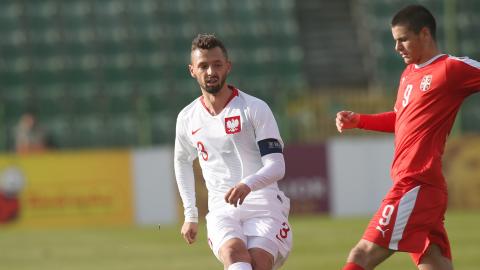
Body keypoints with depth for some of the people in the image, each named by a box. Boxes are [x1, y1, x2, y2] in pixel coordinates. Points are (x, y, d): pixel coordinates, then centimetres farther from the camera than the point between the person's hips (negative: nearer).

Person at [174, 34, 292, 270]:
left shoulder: (255, 109, -1)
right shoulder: (187, 118, 12)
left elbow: (276, 166, -8)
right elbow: (182, 161, 32)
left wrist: (248, 184, -28)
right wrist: (190, 214, 27)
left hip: (264, 206, -2)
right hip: (222, 210, 2)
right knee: (233, 251, -32)